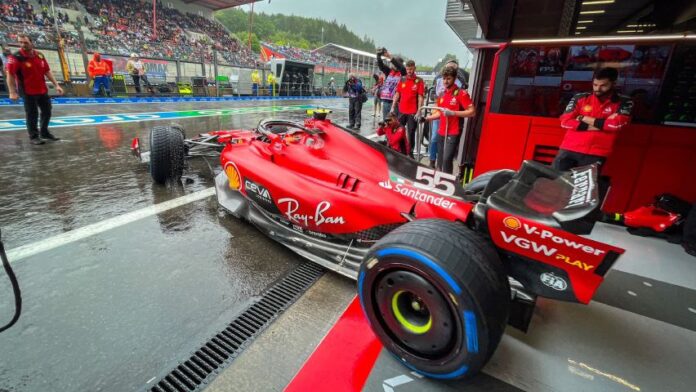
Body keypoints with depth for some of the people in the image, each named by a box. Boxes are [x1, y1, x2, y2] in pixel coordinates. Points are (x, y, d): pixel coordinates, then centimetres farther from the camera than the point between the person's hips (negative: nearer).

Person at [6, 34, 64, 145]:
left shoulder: (39, 55, 3)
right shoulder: (16, 57, -13)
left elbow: (47, 71, 11)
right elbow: (10, 75, -14)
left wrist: (56, 85, 5)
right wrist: (12, 92, -18)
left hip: (43, 90, 6)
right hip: (28, 92, -5)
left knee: (47, 111, 15)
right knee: (32, 114, 0)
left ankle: (44, 132, 32)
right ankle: (34, 136, 11)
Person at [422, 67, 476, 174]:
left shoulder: (461, 93, -8)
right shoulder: (442, 94, 14)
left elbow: (472, 112, -13)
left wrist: (453, 113, -23)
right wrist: (426, 118, 10)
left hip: (453, 133, -7)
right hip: (442, 132, 7)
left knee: (447, 160, -17)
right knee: (440, 161, 14)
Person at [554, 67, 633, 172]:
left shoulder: (624, 103, 6)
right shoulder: (580, 98, 7)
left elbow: (616, 124, -11)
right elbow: (565, 121, -4)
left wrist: (584, 118, -4)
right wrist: (603, 124, -6)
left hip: (595, 155, -1)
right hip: (569, 150, 2)